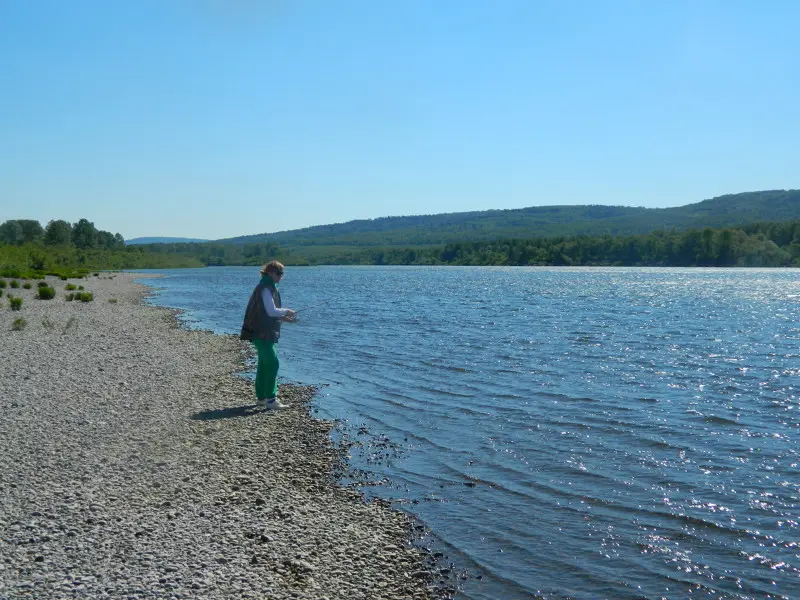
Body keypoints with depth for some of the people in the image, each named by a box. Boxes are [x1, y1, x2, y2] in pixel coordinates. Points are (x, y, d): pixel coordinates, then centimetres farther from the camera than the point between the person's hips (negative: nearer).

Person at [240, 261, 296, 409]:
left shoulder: (268, 287, 17)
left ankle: (261, 397, 23)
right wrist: (287, 311, -6)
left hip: (264, 333, 11)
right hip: (262, 333, -11)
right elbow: (271, 311, -21)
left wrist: (283, 317, 12)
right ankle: (270, 399, -12)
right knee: (272, 363, -12)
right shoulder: (266, 288, -15)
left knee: (264, 364, 15)